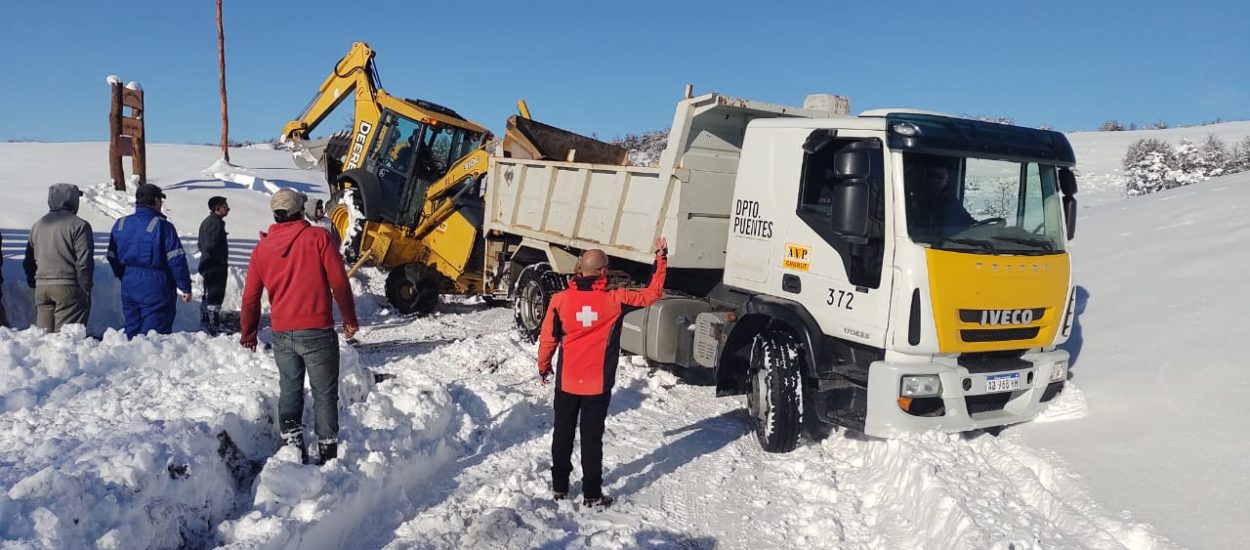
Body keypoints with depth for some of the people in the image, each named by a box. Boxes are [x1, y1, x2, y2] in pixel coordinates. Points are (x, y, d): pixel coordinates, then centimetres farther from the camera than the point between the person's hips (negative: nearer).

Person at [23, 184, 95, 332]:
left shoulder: (37, 226, 16)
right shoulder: (79, 225, -7)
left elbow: (29, 261, 20)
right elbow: (84, 262, -12)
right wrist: (85, 291, -7)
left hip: (41, 288, 7)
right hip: (68, 288, -6)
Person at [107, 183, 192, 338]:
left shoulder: (120, 224, 6)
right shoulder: (162, 226, -12)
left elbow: (112, 257, 12)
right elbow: (176, 260, -14)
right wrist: (185, 287, -7)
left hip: (129, 288, 6)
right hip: (156, 289, -6)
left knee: (132, 332, 15)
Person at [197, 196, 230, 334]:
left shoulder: (206, 222, 16)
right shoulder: (216, 223, -17)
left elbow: (201, 244, 22)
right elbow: (213, 246, -24)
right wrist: (223, 262, -14)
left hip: (207, 265, 11)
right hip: (216, 267, -11)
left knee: (208, 295, 17)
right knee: (216, 295, -7)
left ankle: (205, 324, 25)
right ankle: (213, 326, -7)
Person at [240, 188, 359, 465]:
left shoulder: (262, 248, 7)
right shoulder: (318, 237, -5)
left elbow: (250, 296, 11)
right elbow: (339, 282, -9)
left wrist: (248, 333, 23)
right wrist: (350, 319, 3)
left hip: (282, 334, 4)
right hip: (317, 331, -4)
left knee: (290, 389, 17)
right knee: (325, 393, 5)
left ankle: (292, 447, 13)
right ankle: (328, 451, 7)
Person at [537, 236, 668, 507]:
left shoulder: (560, 299, -10)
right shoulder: (615, 300, -13)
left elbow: (548, 338, -2)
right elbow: (652, 294, -2)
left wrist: (543, 366, 16)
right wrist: (661, 258, 6)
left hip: (567, 382, 2)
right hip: (598, 384, -2)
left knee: (563, 434, 17)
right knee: (592, 438, 9)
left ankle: (559, 486, 28)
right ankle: (592, 494, 17)